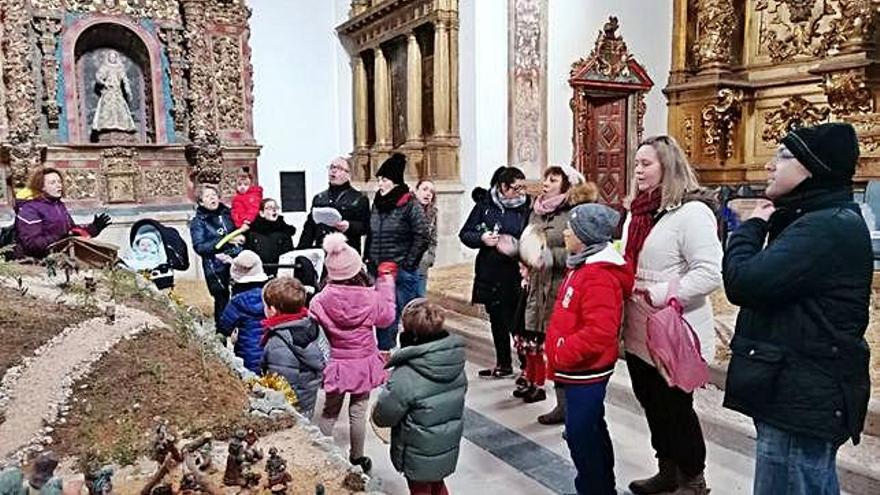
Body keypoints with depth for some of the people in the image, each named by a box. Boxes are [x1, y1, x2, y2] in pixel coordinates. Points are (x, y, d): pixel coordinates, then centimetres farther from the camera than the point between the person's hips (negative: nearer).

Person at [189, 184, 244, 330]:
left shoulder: (227, 213, 11)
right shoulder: (198, 222, 1)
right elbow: (199, 247, -12)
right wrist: (226, 241, -20)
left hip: (237, 263, 3)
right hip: (216, 269, -3)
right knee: (222, 302, 2)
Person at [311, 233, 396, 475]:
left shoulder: (320, 301, -18)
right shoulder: (371, 298, -18)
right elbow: (386, 317, 2)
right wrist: (387, 284, 9)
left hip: (335, 365, 0)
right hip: (363, 364, 0)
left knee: (329, 413, 18)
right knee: (358, 412, 16)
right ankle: (357, 459, 31)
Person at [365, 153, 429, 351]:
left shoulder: (411, 205, -8)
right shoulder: (377, 204, 12)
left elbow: (422, 238, -11)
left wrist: (408, 264, -12)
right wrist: (368, 259, 11)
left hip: (402, 273, -6)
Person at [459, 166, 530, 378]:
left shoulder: (527, 207, -5)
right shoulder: (485, 204, 1)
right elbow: (465, 233, 5)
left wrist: (518, 247, -22)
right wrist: (481, 238, -14)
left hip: (515, 276, -4)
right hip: (490, 274, 4)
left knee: (516, 323, -5)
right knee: (497, 321, 16)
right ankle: (503, 364, 33)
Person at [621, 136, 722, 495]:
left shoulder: (691, 211, -16)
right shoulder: (637, 211, 11)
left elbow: (710, 272, -24)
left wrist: (659, 295, -25)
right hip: (639, 331, 8)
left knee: (676, 408, 7)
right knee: (652, 404, 19)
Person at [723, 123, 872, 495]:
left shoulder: (830, 227, -21)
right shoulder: (823, 221, 13)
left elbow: (744, 282, -26)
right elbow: (769, 282, 15)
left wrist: (752, 226, -11)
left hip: (803, 399, -11)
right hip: (804, 394, 11)